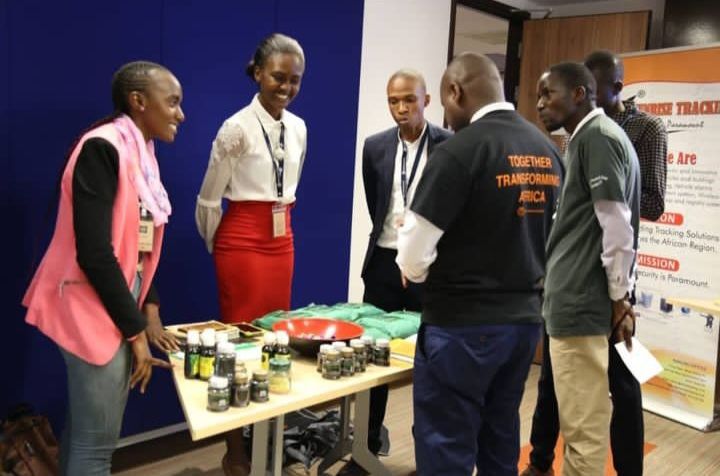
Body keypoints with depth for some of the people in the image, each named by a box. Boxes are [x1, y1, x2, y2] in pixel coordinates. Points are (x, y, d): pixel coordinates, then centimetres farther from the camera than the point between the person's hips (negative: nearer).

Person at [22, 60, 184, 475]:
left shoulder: (141, 153, 9)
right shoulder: (102, 148, -17)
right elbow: (94, 253, -22)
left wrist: (149, 310, 6)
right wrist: (135, 330, -16)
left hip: (121, 301, 9)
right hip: (94, 309, -9)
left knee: (86, 428, 18)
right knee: (97, 440, 1)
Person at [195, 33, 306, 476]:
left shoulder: (298, 128, 6)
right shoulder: (238, 128, -13)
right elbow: (208, 202, -6)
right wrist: (219, 248, 5)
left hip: (282, 241, 7)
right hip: (242, 241, -6)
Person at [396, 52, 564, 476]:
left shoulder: (460, 150, -17)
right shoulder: (549, 151, 5)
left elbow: (413, 257, -16)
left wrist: (422, 275, 5)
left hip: (463, 325, -7)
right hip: (525, 318, 7)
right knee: (500, 440, 19)